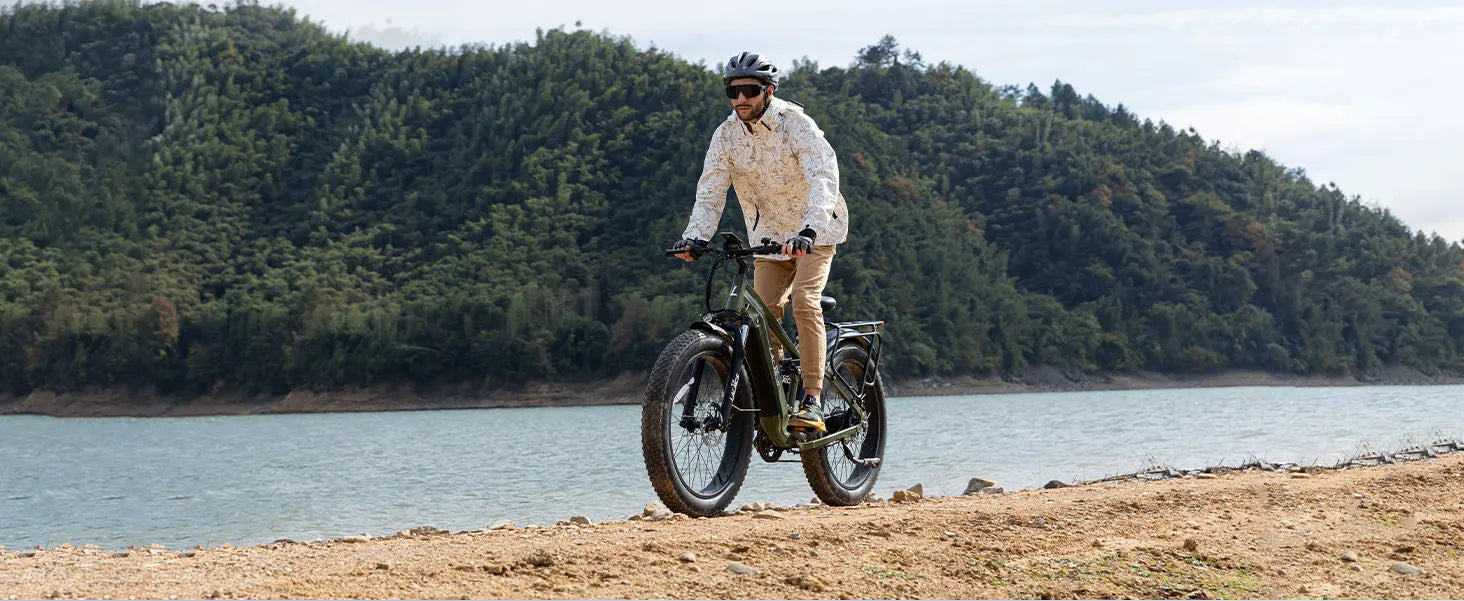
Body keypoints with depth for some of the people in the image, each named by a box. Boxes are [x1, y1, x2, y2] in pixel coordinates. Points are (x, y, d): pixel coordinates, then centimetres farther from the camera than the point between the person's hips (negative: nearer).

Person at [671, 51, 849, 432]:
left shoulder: (796, 125, -21)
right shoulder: (726, 135, -7)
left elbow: (824, 180, -34)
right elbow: (710, 193, -10)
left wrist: (808, 231, -49)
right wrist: (694, 237, -29)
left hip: (815, 230, -5)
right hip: (769, 236, 5)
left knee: (804, 302, -23)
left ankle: (812, 401, -23)